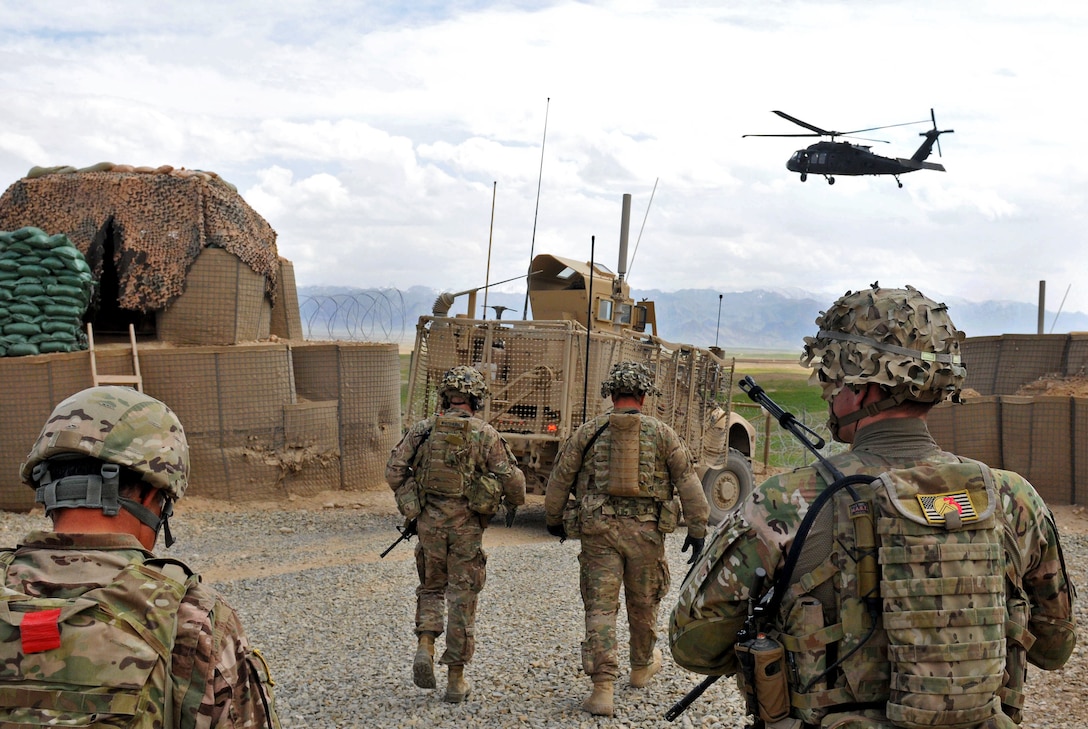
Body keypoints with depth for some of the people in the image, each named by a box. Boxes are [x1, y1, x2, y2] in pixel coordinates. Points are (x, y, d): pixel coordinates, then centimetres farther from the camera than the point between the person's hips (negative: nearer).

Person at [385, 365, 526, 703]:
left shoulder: (422, 430, 1)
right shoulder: (485, 435, -5)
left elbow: (394, 470, 0)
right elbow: (512, 478, -7)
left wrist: (410, 508, 13)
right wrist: (513, 505, 14)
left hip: (428, 522, 2)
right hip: (466, 526, -2)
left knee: (431, 587, 22)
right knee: (462, 599, 6)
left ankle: (425, 647, -1)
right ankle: (456, 679, 10)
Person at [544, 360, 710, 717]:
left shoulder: (589, 431, 1)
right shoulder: (661, 433, 1)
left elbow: (559, 478, 7)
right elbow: (688, 481, -1)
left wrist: (554, 519, 22)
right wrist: (697, 528, 6)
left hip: (598, 530, -1)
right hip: (646, 530, 1)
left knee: (600, 607, 1)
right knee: (643, 604, 19)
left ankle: (603, 688, -8)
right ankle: (642, 667, 40)